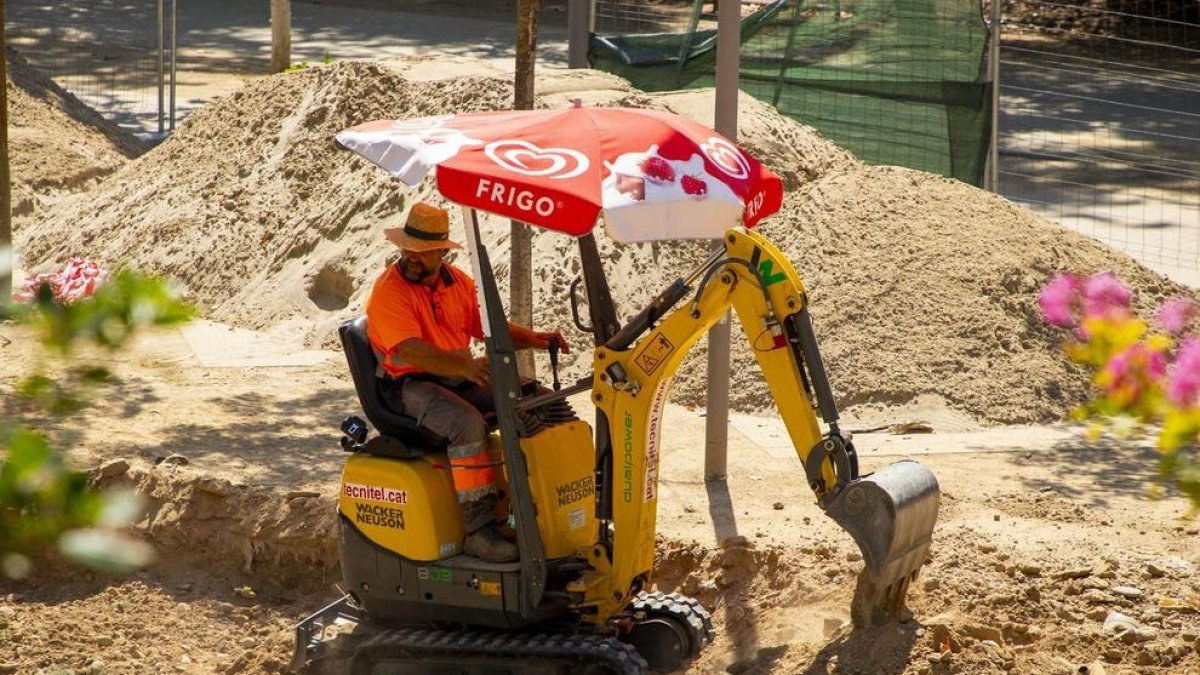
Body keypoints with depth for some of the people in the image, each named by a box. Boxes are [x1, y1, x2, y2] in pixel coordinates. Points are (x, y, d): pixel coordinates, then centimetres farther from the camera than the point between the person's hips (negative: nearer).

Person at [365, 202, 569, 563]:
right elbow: (412, 350, -27)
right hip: (412, 386, -7)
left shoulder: (457, 281, 11)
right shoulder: (388, 292, -13)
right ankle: (478, 530, -32)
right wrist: (465, 365, -42)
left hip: (461, 379, 7)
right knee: (468, 422, -36)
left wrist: (533, 339, -5)